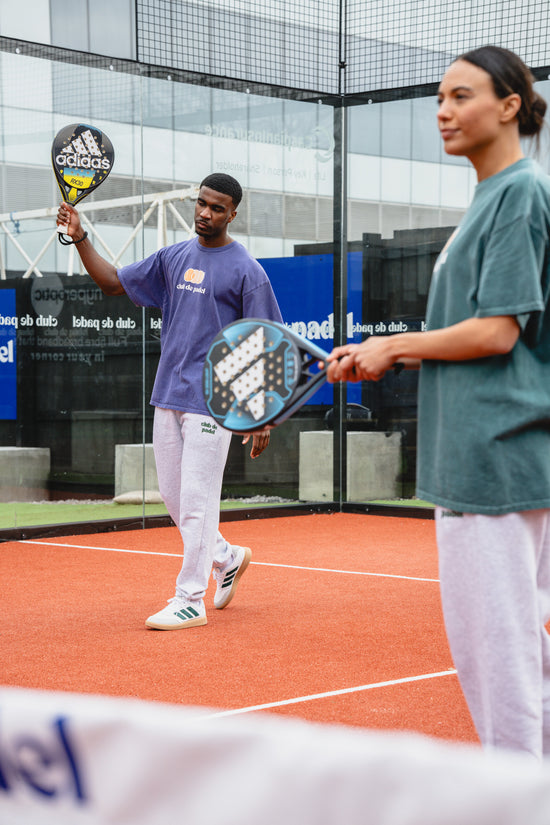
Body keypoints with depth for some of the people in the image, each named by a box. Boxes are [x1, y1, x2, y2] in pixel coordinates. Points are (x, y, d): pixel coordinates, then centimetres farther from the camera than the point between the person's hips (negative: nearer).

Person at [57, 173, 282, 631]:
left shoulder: (246, 270, -6)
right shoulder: (173, 258, 11)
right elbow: (113, 281, 18)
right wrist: (80, 238, 4)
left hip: (212, 401, -7)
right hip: (168, 397, 7)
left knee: (196, 499, -6)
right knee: (173, 495, 13)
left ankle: (190, 600, 2)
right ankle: (227, 559, 35)